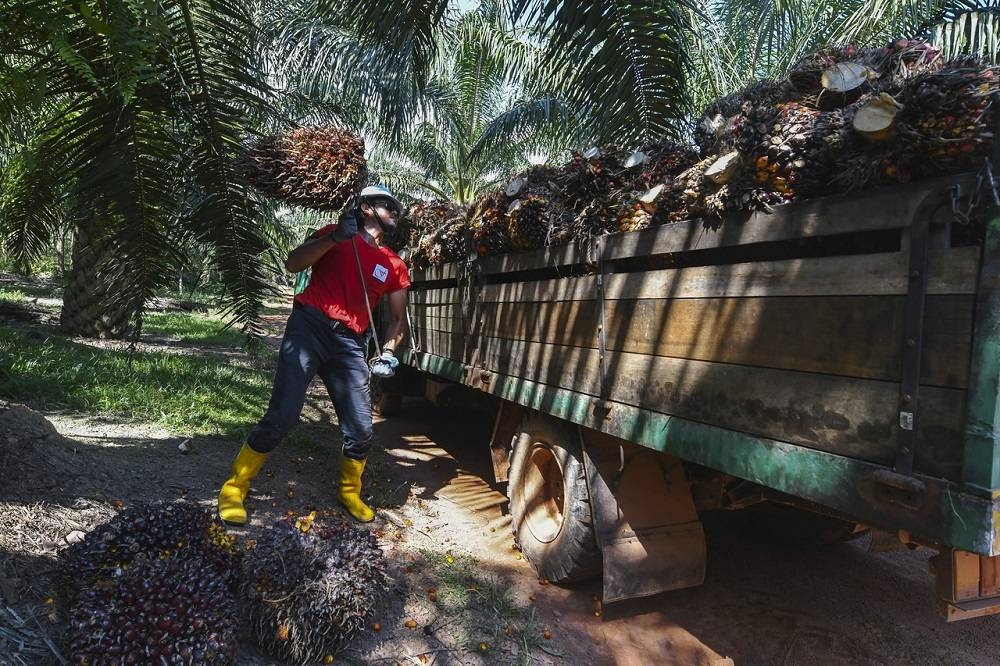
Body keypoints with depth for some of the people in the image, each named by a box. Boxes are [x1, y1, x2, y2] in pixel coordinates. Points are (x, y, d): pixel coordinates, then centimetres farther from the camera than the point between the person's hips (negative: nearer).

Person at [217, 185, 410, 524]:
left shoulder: (394, 265, 16)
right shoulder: (335, 234, 9)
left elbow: (397, 318, 18)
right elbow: (293, 264, -3)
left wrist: (388, 353, 0)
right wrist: (335, 238, -15)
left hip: (349, 345, 4)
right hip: (309, 328, -3)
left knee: (361, 430, 0)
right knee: (281, 416, -11)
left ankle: (350, 493, 26)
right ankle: (233, 489, 8)